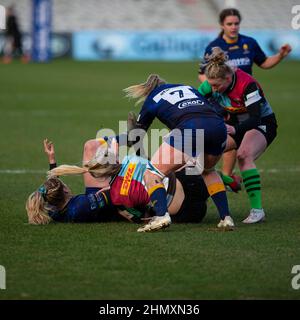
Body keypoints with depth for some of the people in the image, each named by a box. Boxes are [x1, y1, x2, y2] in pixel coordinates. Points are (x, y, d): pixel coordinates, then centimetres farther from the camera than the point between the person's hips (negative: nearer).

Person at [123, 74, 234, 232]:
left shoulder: (151, 100, 28)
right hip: (219, 127, 5)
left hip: (190, 128, -5)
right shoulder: (187, 88, 38)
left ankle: (161, 215, -16)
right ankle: (226, 217, 20)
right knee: (208, 170, 32)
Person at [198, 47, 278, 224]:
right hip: (236, 124, 7)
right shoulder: (214, 83, -14)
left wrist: (235, 130, -53)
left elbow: (255, 118, -36)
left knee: (244, 155, -33)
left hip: (263, 123, -7)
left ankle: (257, 210, -35)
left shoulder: (247, 84, -32)